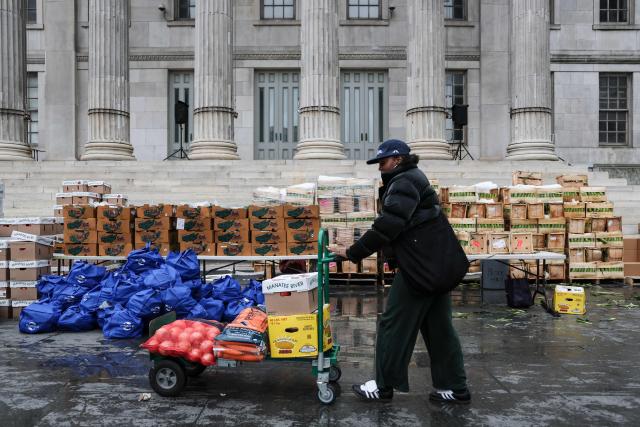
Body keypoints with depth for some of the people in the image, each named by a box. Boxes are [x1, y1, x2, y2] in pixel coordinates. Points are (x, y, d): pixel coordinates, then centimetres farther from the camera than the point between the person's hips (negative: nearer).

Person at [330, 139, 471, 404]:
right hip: (437, 266, 10)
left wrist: (352, 253, -18)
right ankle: (454, 388, 20)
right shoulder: (413, 179, 20)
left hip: (421, 267, -10)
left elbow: (387, 226, -22)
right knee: (438, 327, 14)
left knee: (394, 325, 0)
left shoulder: (404, 183, -12)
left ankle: (383, 386, 11)